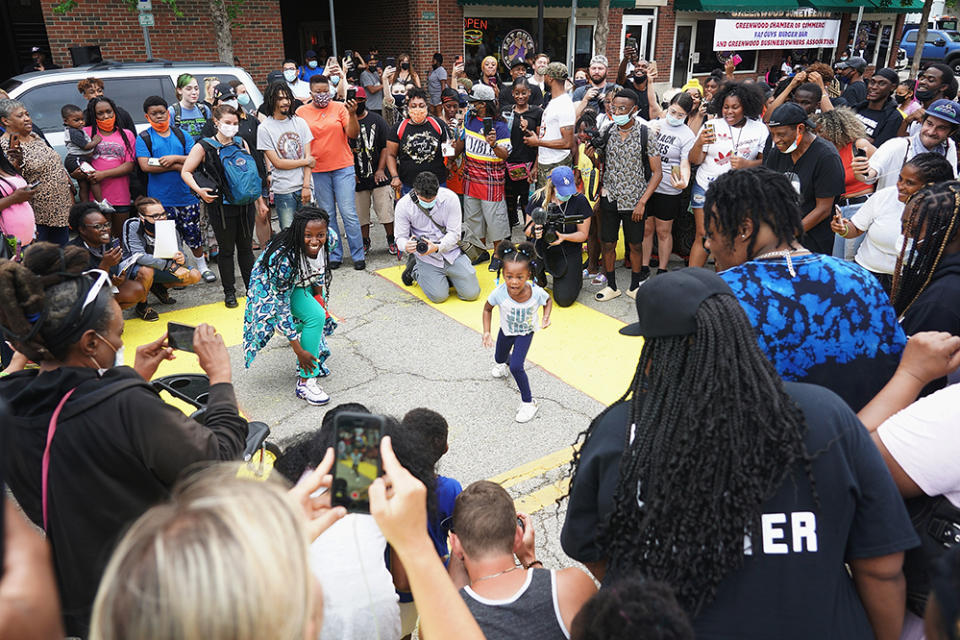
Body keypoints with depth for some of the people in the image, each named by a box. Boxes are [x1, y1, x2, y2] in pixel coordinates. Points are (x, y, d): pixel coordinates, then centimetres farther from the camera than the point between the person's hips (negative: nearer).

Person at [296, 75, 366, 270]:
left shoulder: (340, 108, 1)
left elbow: (353, 134, -5)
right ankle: (334, 255, 17)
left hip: (343, 168, -2)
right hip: (317, 171, 2)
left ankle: (358, 255, 5)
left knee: (348, 213, -3)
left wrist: (352, 114, -19)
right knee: (327, 214, 8)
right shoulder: (301, 112, 5)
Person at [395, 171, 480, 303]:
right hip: (426, 258, -1)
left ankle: (446, 274, 22)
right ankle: (416, 269, 14)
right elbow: (400, 237, -7)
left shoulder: (450, 198, -13)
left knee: (472, 293, -7)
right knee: (439, 296, -16)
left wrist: (437, 247, -31)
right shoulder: (403, 205, -12)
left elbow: (454, 233, -12)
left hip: (450, 251, 1)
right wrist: (406, 246, -33)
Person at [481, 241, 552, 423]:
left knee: (516, 367, -17)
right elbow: (487, 308, -11)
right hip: (506, 330, 3)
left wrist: (546, 317, -23)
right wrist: (487, 332, -18)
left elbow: (548, 300, -7)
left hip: (525, 332, -2)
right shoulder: (500, 293, -34)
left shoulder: (536, 292, -33)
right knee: (500, 358, 27)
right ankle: (502, 362, 68)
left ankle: (528, 403, 4)